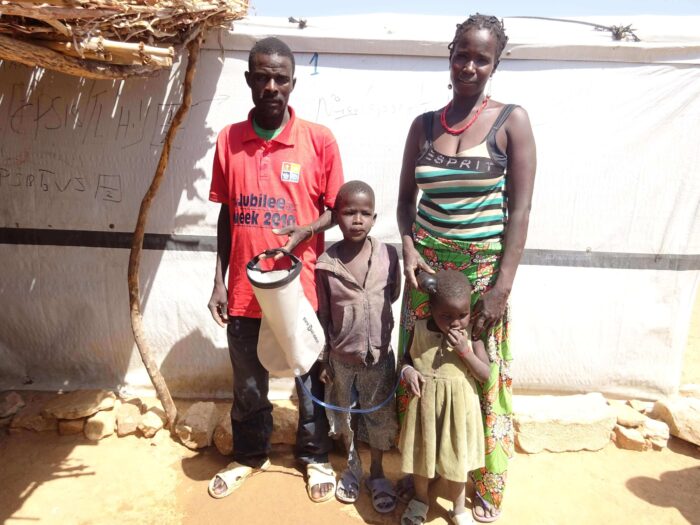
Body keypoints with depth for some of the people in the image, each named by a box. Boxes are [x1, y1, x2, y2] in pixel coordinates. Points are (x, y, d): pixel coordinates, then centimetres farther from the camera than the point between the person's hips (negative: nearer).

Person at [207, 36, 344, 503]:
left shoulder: (319, 140, -7)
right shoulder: (228, 140, 2)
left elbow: (336, 209, 0)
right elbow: (226, 214, 7)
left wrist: (303, 232, -21)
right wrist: (219, 282, 6)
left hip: (301, 288, -2)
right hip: (244, 289, 3)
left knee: (309, 380, 15)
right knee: (247, 384, 19)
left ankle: (315, 457, 39)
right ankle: (250, 456, 43)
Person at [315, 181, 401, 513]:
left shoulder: (388, 255, -12)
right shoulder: (325, 263, -13)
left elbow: (394, 297, 3)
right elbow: (322, 317, -6)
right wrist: (322, 359, -2)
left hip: (380, 354, 0)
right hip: (341, 356, 0)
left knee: (380, 415, 14)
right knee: (342, 411, 20)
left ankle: (376, 472, 39)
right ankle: (352, 464, 47)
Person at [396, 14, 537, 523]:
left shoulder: (511, 120, -3)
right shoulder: (424, 124, 7)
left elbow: (520, 209, -7)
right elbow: (405, 198, 11)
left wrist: (502, 285, -13)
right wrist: (409, 248, -7)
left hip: (483, 267, -3)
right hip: (427, 264, 3)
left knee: (482, 377, 6)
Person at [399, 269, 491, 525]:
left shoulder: (472, 334, -12)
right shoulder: (419, 329, -10)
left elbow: (485, 375, -10)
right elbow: (407, 357, 5)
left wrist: (464, 350, -23)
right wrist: (407, 371, -16)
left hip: (458, 406, -1)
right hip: (424, 403, 1)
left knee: (456, 458, 15)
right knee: (420, 454, 19)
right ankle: (420, 499, 46)